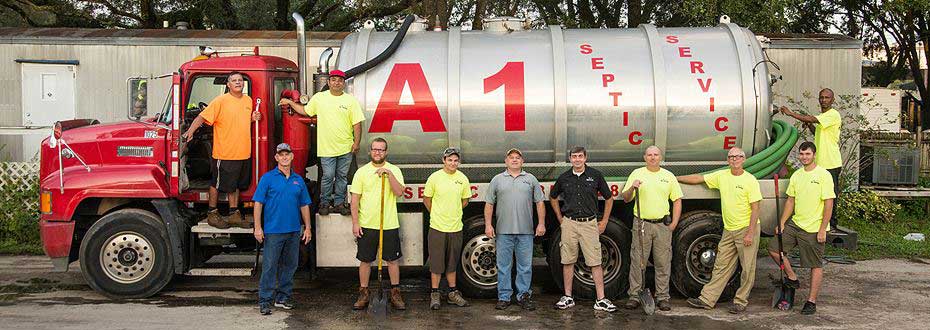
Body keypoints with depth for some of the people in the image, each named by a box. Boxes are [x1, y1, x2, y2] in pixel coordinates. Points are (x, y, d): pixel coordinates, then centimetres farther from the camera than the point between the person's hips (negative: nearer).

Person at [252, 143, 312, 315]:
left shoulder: (298, 180, 11)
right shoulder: (268, 178, -1)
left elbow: (304, 205, 14)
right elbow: (258, 203, -4)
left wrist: (307, 228, 9)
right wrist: (258, 227, -11)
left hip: (294, 231, 5)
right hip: (273, 230, -4)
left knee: (289, 266, 11)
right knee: (269, 266, -4)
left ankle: (283, 297, 22)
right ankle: (265, 301, 2)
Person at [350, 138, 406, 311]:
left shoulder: (394, 170, 2)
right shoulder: (362, 171, 3)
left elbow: (399, 192, -13)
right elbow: (355, 198, 1)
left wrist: (389, 173, -21)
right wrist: (355, 223, -4)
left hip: (390, 225, 0)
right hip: (366, 225, 0)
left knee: (393, 260, 6)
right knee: (365, 261, 7)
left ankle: (396, 294, 18)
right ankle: (364, 294, 20)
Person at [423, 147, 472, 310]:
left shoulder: (463, 178, 3)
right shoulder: (435, 177, -5)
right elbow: (426, 199, 5)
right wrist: (437, 215, 6)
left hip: (456, 228, 3)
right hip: (437, 228, -3)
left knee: (452, 263, 14)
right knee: (436, 263, 3)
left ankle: (453, 293, 24)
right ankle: (434, 295, 13)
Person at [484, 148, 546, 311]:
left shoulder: (531, 179, 10)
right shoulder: (497, 180, 9)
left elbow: (540, 202, 9)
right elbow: (489, 204, 7)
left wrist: (541, 223, 0)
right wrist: (488, 225, -2)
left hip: (526, 231, 1)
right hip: (503, 231, 0)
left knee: (525, 266, 5)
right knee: (503, 266, 4)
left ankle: (524, 296, 15)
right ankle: (504, 297, 13)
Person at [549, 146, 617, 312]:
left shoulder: (595, 175, 0)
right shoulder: (564, 178, 5)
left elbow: (609, 198, 9)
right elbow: (553, 197, 21)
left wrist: (604, 222, 7)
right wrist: (560, 218, 15)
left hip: (590, 224, -2)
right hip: (569, 224, 2)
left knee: (595, 262, -3)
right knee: (568, 262, 5)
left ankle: (601, 300, 0)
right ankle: (567, 297, 15)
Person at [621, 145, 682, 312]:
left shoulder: (668, 176, 9)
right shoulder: (637, 174, 5)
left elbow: (677, 200, 11)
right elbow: (626, 199, 3)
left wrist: (674, 223, 2)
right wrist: (632, 188, -17)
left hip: (663, 225, 1)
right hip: (641, 223, -1)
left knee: (663, 263, 5)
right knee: (637, 261, 1)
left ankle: (662, 297, 13)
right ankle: (635, 296, 9)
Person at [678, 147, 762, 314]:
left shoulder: (750, 180, -10)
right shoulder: (721, 176, 5)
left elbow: (755, 208, -12)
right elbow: (698, 178, 13)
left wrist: (750, 233, -17)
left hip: (747, 228, -5)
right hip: (729, 230, 5)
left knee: (747, 268, 3)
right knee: (721, 267, 8)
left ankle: (741, 301, 14)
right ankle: (707, 299, 9)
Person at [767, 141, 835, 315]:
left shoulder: (823, 175, -11)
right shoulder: (796, 175, 9)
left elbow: (829, 203, -13)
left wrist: (822, 229, -16)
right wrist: (782, 223, 8)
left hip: (814, 229, -7)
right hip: (795, 224, 7)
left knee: (816, 265, 2)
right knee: (773, 247, 2)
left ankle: (811, 301, 10)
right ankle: (792, 278, 17)